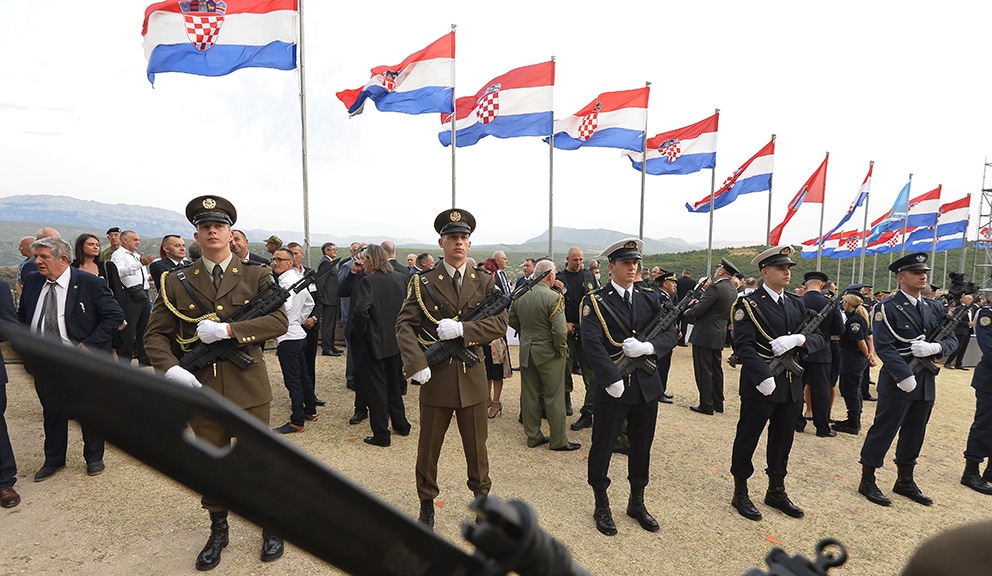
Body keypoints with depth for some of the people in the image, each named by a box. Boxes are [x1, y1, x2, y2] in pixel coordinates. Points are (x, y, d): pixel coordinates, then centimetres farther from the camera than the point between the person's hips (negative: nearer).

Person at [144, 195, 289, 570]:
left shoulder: (256, 276, -1)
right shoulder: (177, 282, 3)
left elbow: (280, 321, -13)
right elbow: (155, 334, 3)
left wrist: (227, 330, -22)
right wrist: (170, 369, -15)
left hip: (248, 387, -2)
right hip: (201, 387, 2)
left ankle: (271, 528, 31)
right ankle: (218, 531, 39)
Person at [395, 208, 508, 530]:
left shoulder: (485, 282, 3)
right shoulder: (423, 282, -3)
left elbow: (500, 324, -7)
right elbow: (405, 325, -9)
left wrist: (461, 329, -21)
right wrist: (417, 364, -22)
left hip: (472, 377, 1)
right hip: (435, 377, -1)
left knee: (476, 445, 15)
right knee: (428, 447, 13)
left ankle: (481, 496, 37)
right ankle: (426, 506, 34)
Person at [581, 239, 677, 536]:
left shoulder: (649, 299, 7)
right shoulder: (596, 301, -8)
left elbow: (671, 334, 1)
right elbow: (592, 343, -19)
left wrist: (648, 346, -19)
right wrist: (613, 380, -25)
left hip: (647, 386, 5)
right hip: (612, 388, -4)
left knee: (642, 447, 17)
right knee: (602, 447, 8)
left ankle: (637, 502, 37)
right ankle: (602, 506, 29)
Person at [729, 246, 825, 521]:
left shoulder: (796, 304, 11)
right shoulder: (749, 304, -10)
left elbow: (819, 338, 4)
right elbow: (743, 345, -20)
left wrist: (798, 340, -17)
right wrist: (764, 377, -30)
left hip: (791, 385, 7)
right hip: (760, 385, -6)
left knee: (783, 439, 18)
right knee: (747, 439, 5)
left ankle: (776, 490, 35)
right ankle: (740, 493, 20)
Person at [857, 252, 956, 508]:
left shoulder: (935, 307, 10)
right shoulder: (887, 308, -10)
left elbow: (952, 339, 8)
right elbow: (884, 346, -17)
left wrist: (934, 348, -14)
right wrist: (905, 376, -23)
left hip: (926, 382, 7)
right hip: (897, 382, -6)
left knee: (914, 433, 16)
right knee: (883, 431, 0)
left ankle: (905, 480, 31)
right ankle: (867, 481, 11)